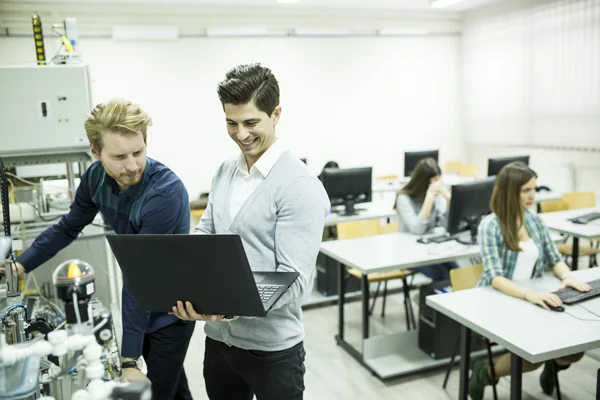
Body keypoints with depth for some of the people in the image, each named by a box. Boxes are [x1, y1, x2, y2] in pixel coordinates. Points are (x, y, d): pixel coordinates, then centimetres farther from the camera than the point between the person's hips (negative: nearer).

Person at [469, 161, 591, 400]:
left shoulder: (535, 221, 4)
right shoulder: (490, 226, -17)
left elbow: (555, 260, 8)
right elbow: (494, 277, -25)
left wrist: (567, 277, -14)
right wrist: (529, 295, -41)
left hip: (531, 301, 6)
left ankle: (553, 364, 25)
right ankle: (485, 373, 3)